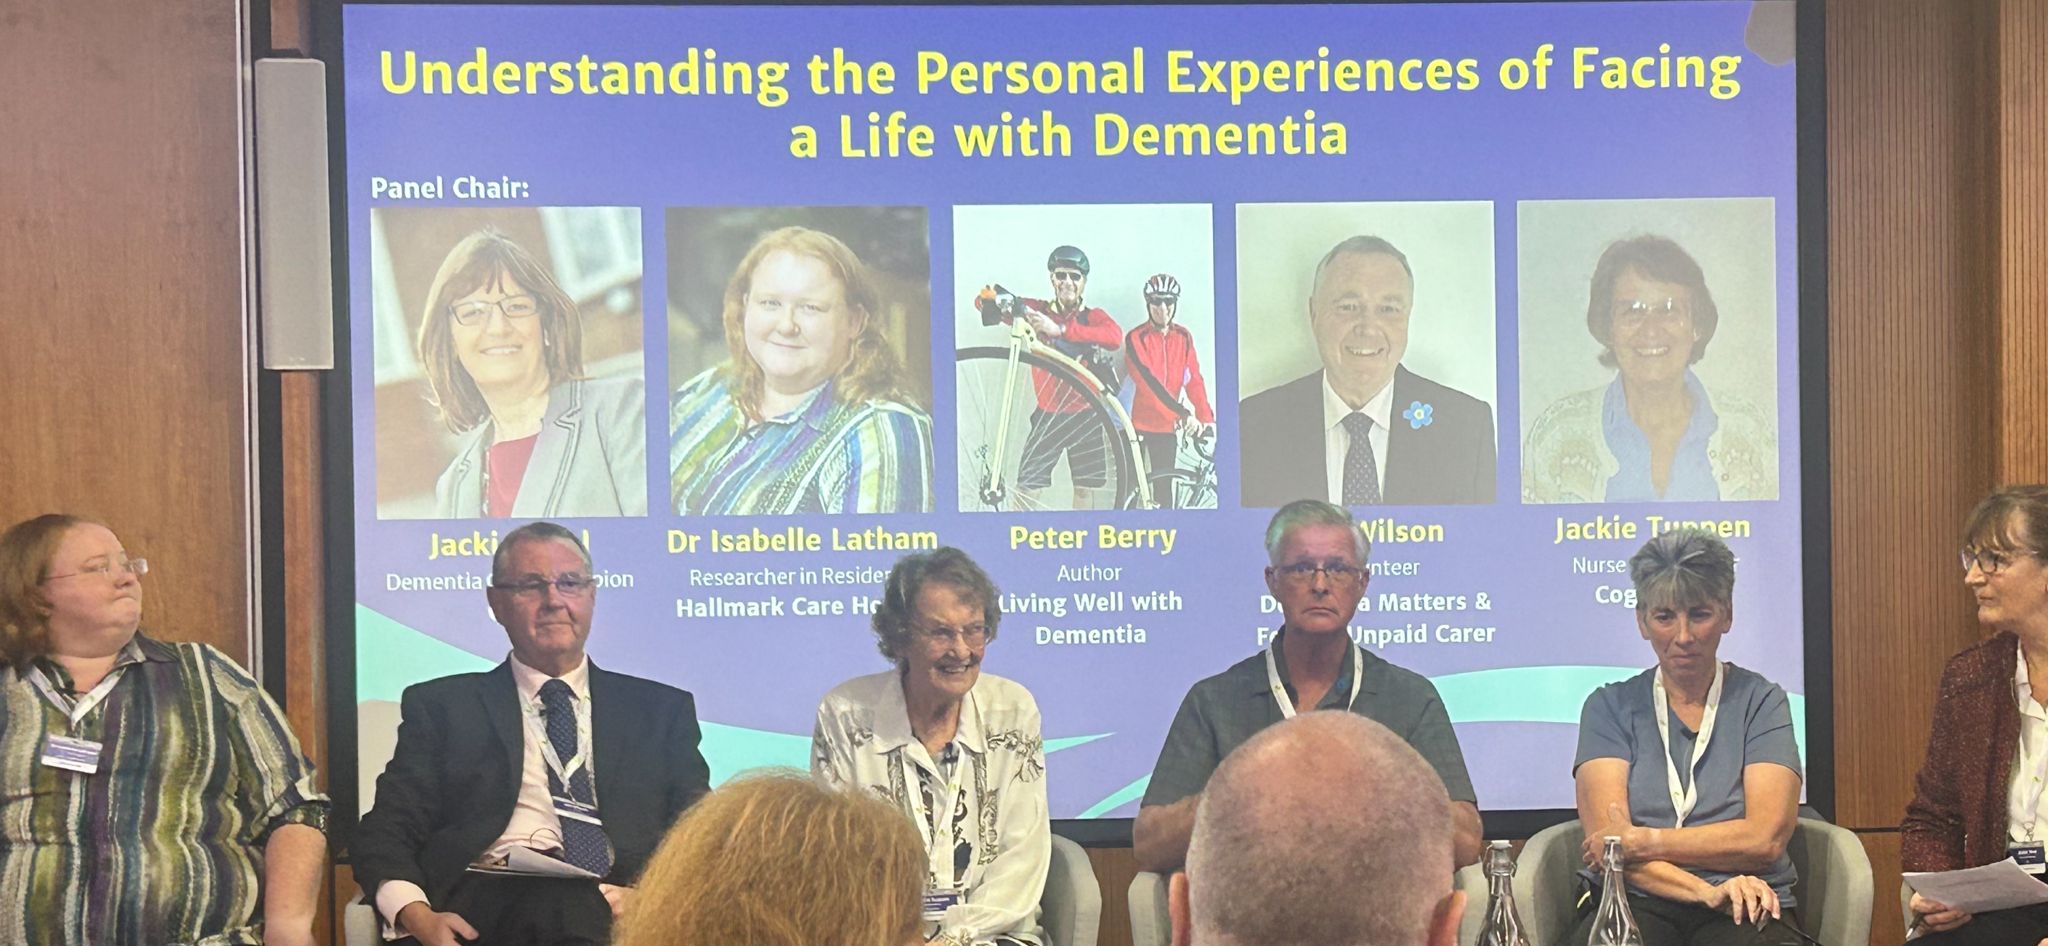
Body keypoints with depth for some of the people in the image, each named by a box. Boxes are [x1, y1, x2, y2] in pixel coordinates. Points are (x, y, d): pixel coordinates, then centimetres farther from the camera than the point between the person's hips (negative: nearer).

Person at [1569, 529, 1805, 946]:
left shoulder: (1760, 701, 12)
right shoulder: (1610, 707, 13)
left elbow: (1765, 838, -1)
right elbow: (1607, 843, -1)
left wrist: (1644, 841, -6)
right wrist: (1706, 891, -15)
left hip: (1745, 910, 0)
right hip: (1633, 904, 0)